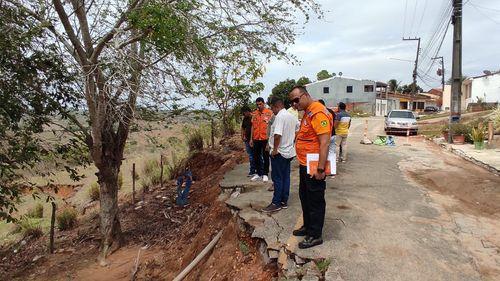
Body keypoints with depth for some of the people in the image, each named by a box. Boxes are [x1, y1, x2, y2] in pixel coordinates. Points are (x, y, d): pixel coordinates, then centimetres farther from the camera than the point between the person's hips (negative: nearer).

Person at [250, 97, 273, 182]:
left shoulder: (269, 112, -6)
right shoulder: (254, 113, 7)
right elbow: (253, 126, 12)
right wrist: (251, 139, 10)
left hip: (265, 138, -5)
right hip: (256, 139, 5)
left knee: (265, 157, 6)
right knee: (256, 157, 11)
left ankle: (265, 174, 17)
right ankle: (258, 173, 24)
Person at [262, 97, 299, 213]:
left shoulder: (279, 116, -18)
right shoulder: (292, 116, 11)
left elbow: (277, 134, -27)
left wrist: (275, 149, -18)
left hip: (279, 152, -9)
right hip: (289, 151, 9)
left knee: (277, 178, -1)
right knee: (285, 177, 12)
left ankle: (276, 203, 7)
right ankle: (284, 201, 20)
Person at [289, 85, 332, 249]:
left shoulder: (318, 113, -19)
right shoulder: (307, 112, 14)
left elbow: (324, 143, -24)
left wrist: (320, 169, -25)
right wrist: (302, 162, 17)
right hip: (305, 165, 10)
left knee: (315, 202, 4)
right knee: (304, 197, 21)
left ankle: (315, 235, 18)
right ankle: (308, 226, 37)